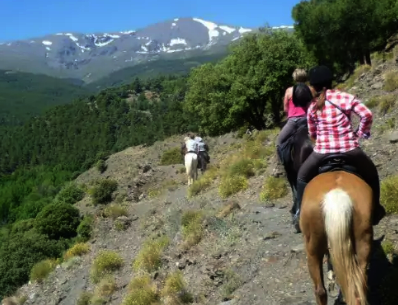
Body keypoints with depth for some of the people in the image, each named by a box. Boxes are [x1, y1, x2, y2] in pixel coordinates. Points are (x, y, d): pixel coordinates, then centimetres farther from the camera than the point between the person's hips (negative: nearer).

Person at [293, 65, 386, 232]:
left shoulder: (313, 107, 5)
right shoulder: (346, 97, 0)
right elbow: (367, 115, -8)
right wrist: (361, 133, 7)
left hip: (322, 151, 1)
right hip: (350, 149, 0)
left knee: (303, 176, 25)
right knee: (371, 174, 27)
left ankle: (301, 214, 23)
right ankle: (375, 210, 36)